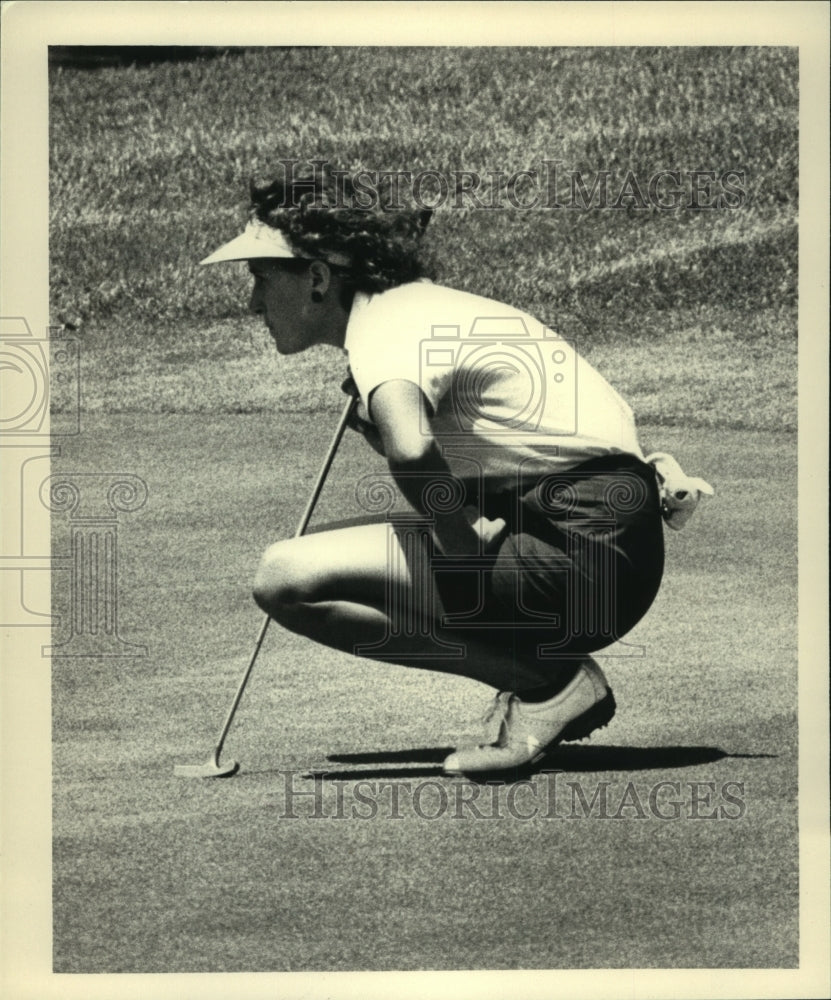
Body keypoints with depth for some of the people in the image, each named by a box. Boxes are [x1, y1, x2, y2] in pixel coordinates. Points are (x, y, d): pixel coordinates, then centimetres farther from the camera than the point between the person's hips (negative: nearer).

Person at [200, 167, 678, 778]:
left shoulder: (385, 325, -13)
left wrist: (461, 541, -20)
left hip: (581, 554, -10)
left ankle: (549, 682, -10)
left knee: (288, 579, -13)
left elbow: (409, 449, -35)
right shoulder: (422, 304, 18)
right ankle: (553, 677, 9)